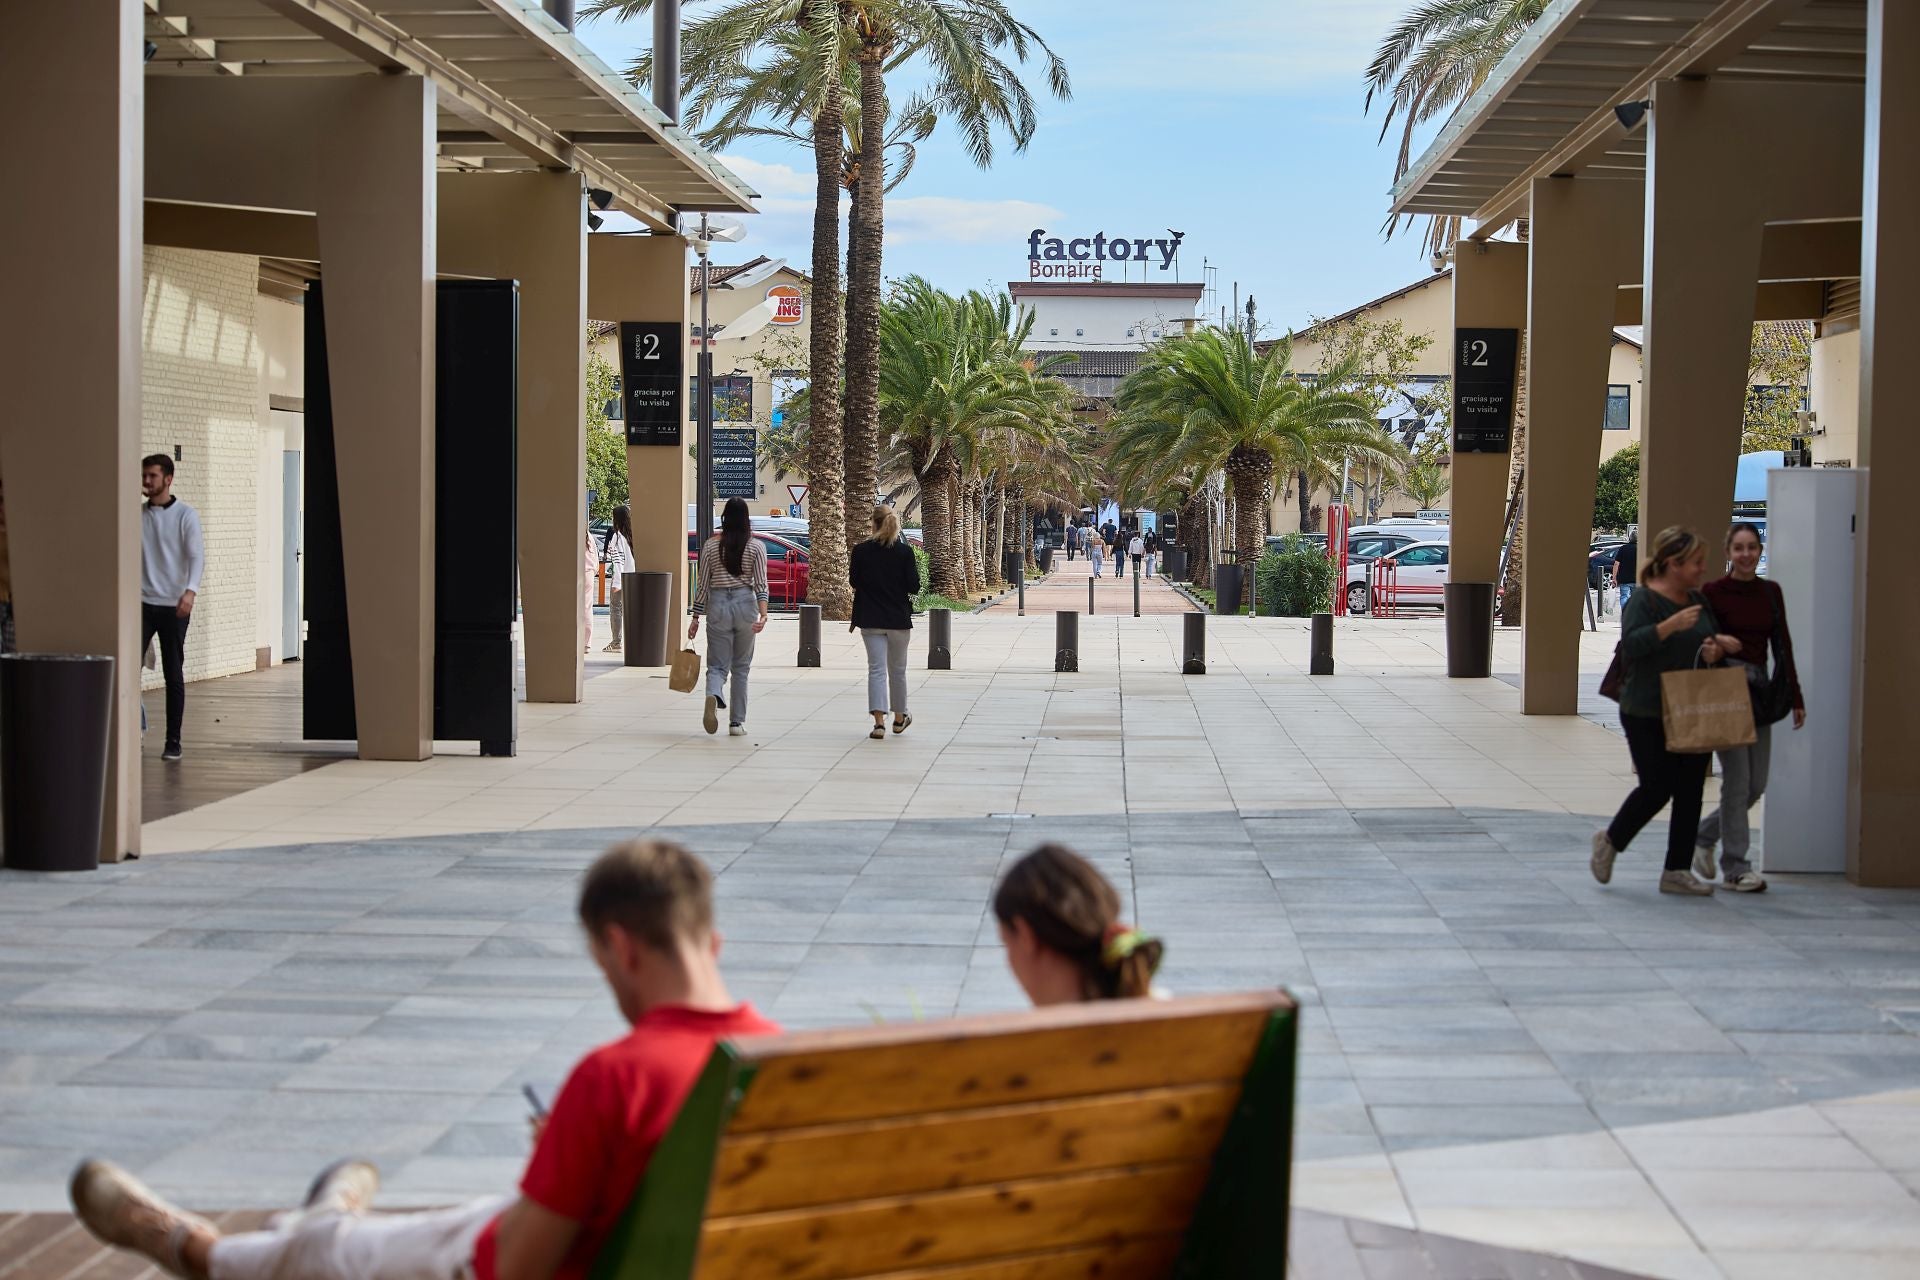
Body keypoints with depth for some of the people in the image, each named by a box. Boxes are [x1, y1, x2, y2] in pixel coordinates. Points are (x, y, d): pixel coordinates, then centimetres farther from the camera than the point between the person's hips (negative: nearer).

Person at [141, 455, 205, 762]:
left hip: (174, 606, -2)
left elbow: (197, 556, -12)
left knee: (174, 674, 3)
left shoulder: (186, 515, -2)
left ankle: (173, 742, 9)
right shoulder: (136, 515, 9)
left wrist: (190, 590, -25)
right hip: (142, 602, 2)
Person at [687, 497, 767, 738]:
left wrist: (696, 618, 8)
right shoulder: (756, 547, -1)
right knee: (741, 668, 12)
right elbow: (761, 584, -9)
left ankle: (713, 696, -32)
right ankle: (737, 722, 13)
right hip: (745, 604, 0)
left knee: (717, 665, 2)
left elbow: (703, 584, 3)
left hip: (718, 605, 0)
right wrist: (763, 614, -13)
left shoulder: (711, 546, 0)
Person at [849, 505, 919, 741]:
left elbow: (854, 581, 2)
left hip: (870, 619, 0)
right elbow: (914, 587, -8)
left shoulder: (861, 551, -7)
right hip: (898, 619, 0)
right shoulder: (904, 552, -9)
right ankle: (899, 717, 30)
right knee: (897, 669, 16)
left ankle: (879, 721, -15)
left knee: (876, 669, -1)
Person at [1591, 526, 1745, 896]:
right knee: (1656, 788, -7)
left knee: (1690, 792, 4)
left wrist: (1715, 647, -2)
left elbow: (1714, 638, 22)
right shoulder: (1644, 600, -11)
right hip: (1648, 715, -7)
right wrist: (1669, 626, -33)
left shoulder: (1698, 601, 11)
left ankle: (1677, 871, 11)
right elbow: (1630, 644, -23)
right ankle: (1610, 841, 19)